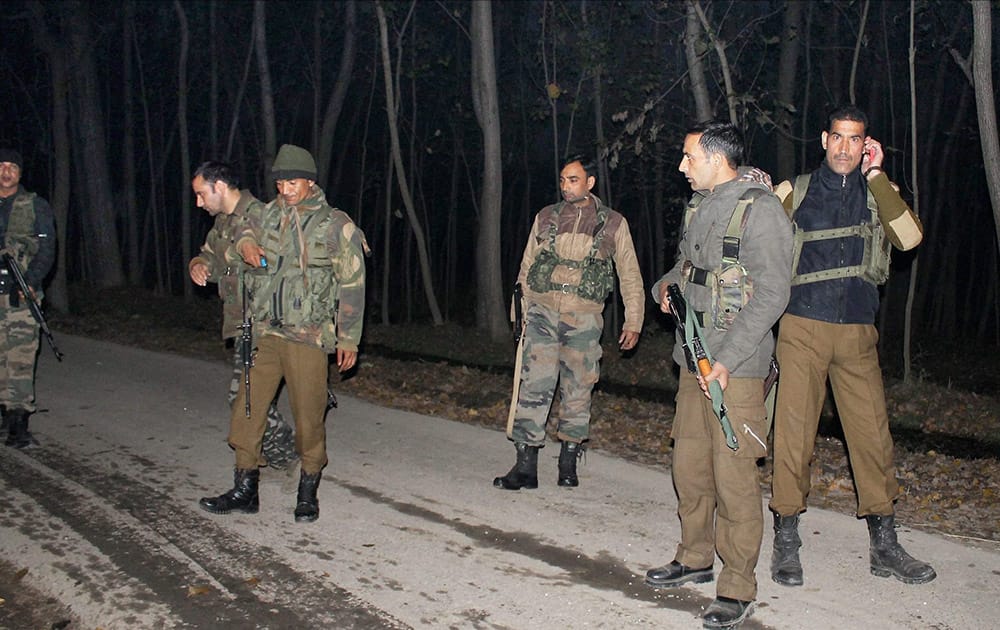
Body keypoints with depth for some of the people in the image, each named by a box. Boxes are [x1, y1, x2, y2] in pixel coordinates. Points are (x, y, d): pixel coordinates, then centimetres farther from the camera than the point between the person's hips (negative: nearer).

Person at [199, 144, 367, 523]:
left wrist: (349, 339, -1)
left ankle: (308, 493, 17)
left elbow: (352, 286, 1)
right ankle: (244, 490, 19)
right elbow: (244, 230, 33)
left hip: (307, 337, -4)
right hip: (263, 334, 4)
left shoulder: (336, 225, 0)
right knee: (245, 410, 5)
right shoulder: (267, 216, 11)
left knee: (308, 416, -1)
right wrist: (245, 244, 7)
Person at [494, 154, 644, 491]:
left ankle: (568, 462, 18)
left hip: (584, 319, -1)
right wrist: (522, 311, 10)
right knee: (533, 386, -7)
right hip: (542, 313, 1)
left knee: (578, 391, 5)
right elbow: (527, 267, 16)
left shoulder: (613, 223, 6)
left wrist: (633, 321, 6)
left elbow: (630, 276, 9)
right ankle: (526, 465, -3)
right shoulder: (545, 217, 11)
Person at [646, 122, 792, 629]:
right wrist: (665, 285, 7)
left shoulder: (760, 208, -11)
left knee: (733, 476, -5)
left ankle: (738, 587, 7)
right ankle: (695, 558, 30)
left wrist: (727, 359, -21)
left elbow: (772, 293, -16)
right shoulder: (699, 206, 14)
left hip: (736, 368, -8)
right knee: (689, 464, 14)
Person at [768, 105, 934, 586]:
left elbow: (910, 238, -8)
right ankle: (786, 542, 10)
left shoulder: (877, 194, 11)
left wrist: (876, 177, -8)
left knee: (873, 434, 3)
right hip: (802, 329, -2)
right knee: (793, 432, -2)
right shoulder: (794, 192, 7)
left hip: (858, 333, 2)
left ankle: (884, 546, 16)